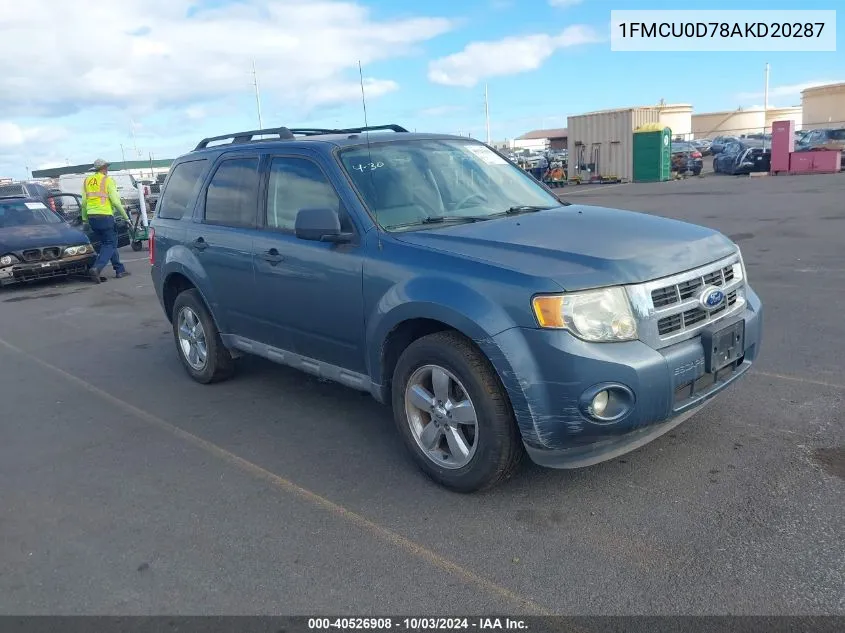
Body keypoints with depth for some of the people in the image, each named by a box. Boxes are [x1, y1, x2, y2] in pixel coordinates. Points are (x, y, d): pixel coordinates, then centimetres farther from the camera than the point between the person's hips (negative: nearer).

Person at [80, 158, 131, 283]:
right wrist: (126, 216, -4)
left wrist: (84, 218, 20)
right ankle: (96, 268, -19)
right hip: (105, 217, -7)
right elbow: (115, 201, -10)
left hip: (92, 217, 7)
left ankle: (120, 269, 18)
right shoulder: (107, 180, -5)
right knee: (110, 244, -1)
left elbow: (84, 202, 12)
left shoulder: (87, 181, 13)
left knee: (106, 243, 16)